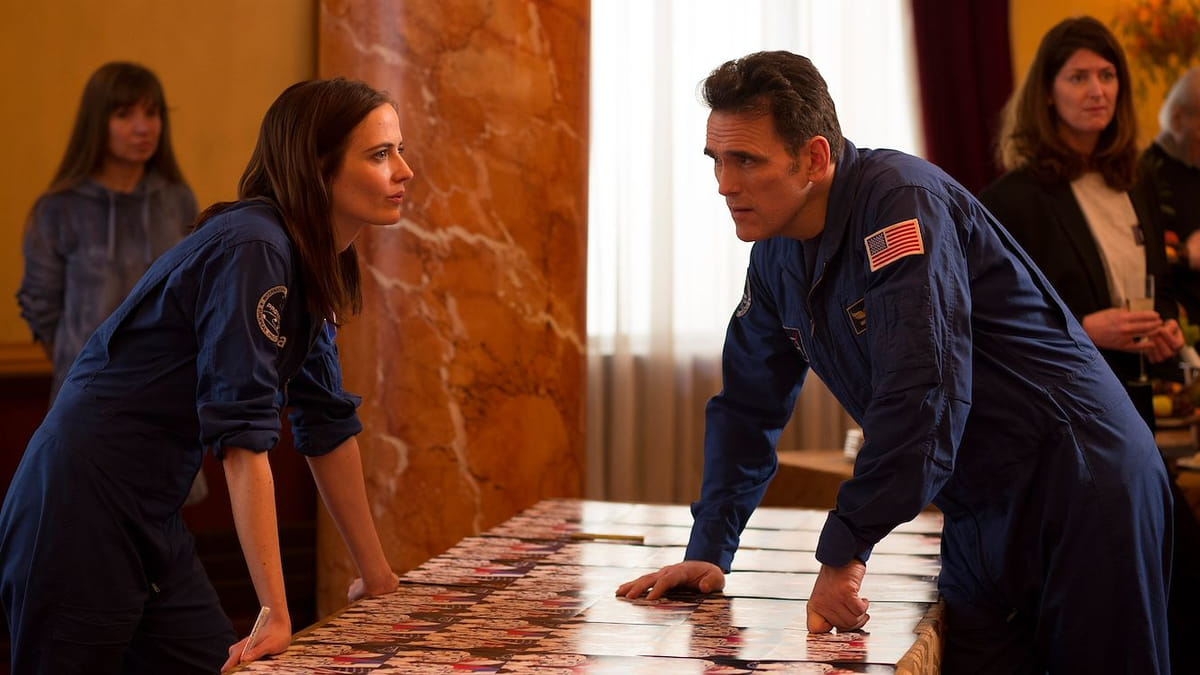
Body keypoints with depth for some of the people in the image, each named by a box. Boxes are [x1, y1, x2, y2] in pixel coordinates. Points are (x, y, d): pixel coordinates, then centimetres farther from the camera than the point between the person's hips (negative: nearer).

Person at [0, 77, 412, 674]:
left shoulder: (310, 265, 8)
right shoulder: (253, 250, -20)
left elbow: (327, 423, 15)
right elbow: (242, 434, -25)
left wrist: (376, 576, 18)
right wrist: (275, 614, -26)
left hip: (147, 523, 9)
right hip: (80, 514, -9)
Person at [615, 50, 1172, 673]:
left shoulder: (902, 200, -21)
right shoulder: (777, 254, 5)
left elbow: (920, 392, -30)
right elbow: (747, 406, 16)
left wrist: (844, 549, -27)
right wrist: (709, 551, 9)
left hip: (1079, 489, -7)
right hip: (981, 515, 8)